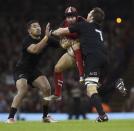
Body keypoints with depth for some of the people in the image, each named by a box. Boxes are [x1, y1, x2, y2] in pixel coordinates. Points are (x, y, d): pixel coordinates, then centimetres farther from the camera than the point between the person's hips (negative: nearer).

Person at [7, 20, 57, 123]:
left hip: (34, 70, 6)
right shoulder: (27, 40, -19)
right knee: (22, 91, -27)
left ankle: (46, 116, 4)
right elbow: (35, 49, -39)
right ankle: (10, 118, -22)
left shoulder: (43, 39, -1)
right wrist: (46, 37, -43)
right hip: (21, 70, -6)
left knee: (47, 88, -11)